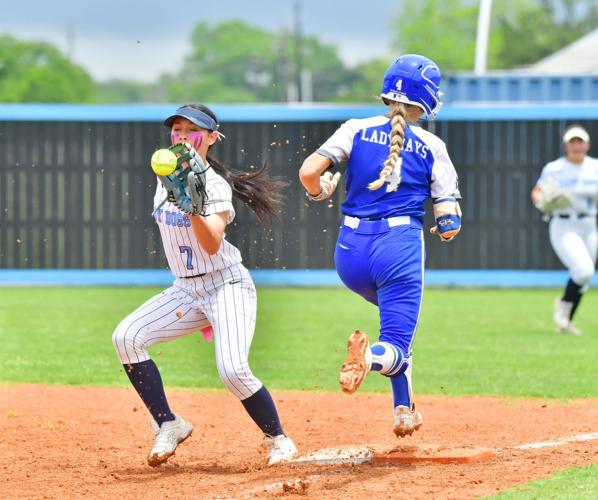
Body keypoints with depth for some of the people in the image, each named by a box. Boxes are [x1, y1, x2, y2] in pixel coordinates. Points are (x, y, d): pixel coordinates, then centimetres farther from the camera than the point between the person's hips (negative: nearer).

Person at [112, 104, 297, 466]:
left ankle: (278, 439, -1)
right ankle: (168, 425, -6)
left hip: (227, 286, -7)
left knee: (233, 370, -26)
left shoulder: (216, 185, -15)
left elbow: (212, 245, -29)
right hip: (185, 290, 7)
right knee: (126, 337, -14)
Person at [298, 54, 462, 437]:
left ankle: (404, 408, 23)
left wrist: (319, 192, 13)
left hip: (351, 251, 4)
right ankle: (370, 357, -41)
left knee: (397, 308, 31)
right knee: (396, 342, -2)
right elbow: (449, 222, -4)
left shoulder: (356, 130, 3)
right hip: (400, 246, -4)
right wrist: (446, 229, 20)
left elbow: (308, 171, -9)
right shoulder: (432, 147, 1)